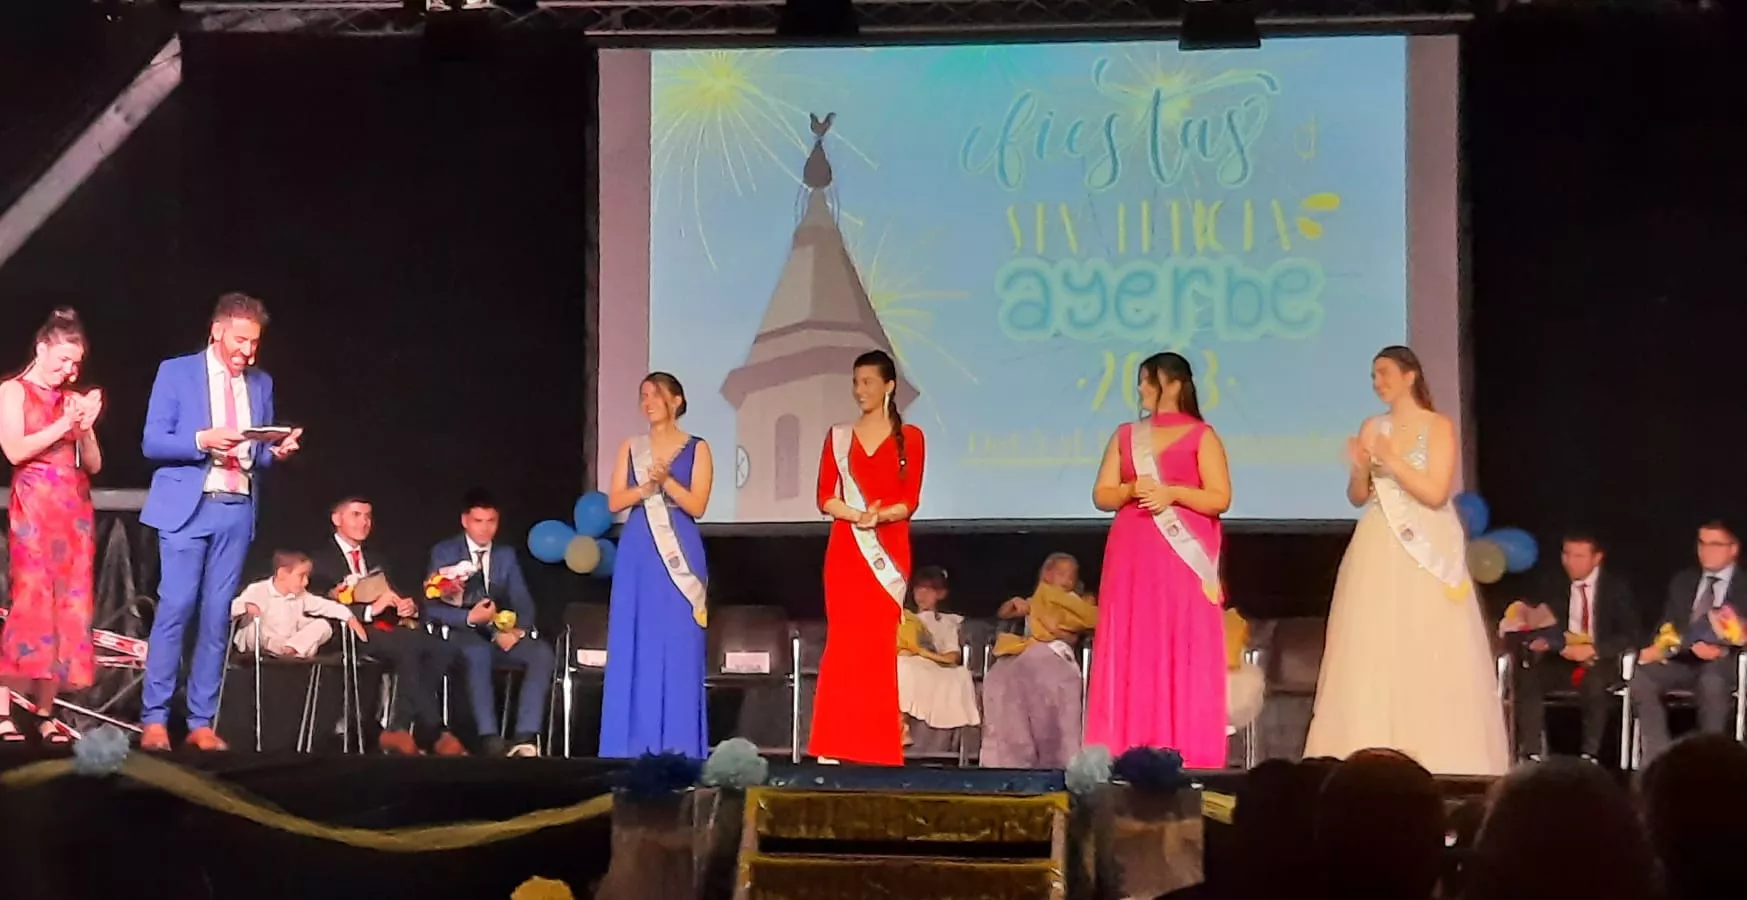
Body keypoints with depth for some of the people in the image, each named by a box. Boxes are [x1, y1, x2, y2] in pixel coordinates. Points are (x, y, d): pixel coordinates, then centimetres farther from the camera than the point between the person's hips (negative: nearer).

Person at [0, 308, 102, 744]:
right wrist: (64, 426, -13)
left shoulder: (75, 399, 15)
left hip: (75, 511, 5)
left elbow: (93, 464, 14)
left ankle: (46, 714, 2)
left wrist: (85, 427, -3)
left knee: (68, 606, 0)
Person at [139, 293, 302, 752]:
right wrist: (202, 440, -19)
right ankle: (154, 718, -5)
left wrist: (277, 451, -6)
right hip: (187, 507, -4)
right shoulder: (176, 372, 1)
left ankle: (201, 722, 5)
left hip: (237, 510, 4)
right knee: (175, 608, -10)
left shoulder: (261, 384, 14)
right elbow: (152, 443, -4)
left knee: (217, 615, 3)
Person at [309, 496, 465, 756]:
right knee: (407, 649, -36)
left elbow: (392, 598, 25)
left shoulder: (373, 559, 29)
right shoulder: (322, 558, 6)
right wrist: (371, 610, -20)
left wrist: (410, 607, -1)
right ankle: (434, 733, -32)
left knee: (446, 649, -20)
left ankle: (401, 729, -24)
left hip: (387, 627, 7)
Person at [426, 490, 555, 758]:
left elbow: (523, 602, 8)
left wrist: (518, 629, -15)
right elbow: (432, 608, -6)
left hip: (502, 635, 4)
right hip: (462, 634, -4)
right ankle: (490, 738, -44)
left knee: (543, 654, -26)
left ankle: (525, 736, -35)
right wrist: (469, 617, -24)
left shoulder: (506, 554, 14)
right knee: (479, 651, -40)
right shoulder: (444, 553, 3)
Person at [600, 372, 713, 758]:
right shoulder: (631, 448, 11)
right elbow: (614, 501, 3)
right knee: (635, 644, 0)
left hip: (680, 555, -2)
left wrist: (666, 481, -17)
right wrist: (647, 487, -12)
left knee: (679, 645, -4)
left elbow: (697, 505, -5)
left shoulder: (696, 448, 4)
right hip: (638, 555, 2)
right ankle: (635, 742, 3)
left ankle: (677, 743, -1)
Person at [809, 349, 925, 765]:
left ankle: (876, 749, 0)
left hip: (888, 551, -2)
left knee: (879, 645, -3)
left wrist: (880, 515, -20)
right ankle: (833, 747, -4)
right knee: (844, 643, -4)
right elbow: (825, 498, 4)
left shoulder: (908, 437, 4)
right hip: (846, 550, 2)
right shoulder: (839, 436, 11)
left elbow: (910, 501, -2)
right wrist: (857, 515, -14)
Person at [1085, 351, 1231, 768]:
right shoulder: (1126, 435, 15)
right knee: (1131, 653, -1)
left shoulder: (1201, 436, 2)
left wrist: (1173, 492, -15)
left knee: (1185, 654, -6)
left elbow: (1220, 499, -4)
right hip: (1133, 557, 4)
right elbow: (1101, 496, 11)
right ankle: (1129, 751, -1)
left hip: (1184, 557, -4)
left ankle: (1186, 755, -6)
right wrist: (1132, 490, -8)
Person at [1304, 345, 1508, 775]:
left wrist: (1391, 459, -14)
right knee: (1372, 655, -1)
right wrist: (1359, 469, -8)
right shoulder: (1372, 428, 10)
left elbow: (1435, 493, -12)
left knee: (1427, 656, -5)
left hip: (1426, 553, -4)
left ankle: (1435, 758, -1)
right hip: (1378, 554, 4)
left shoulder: (1439, 427, -3)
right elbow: (1358, 498, 11)